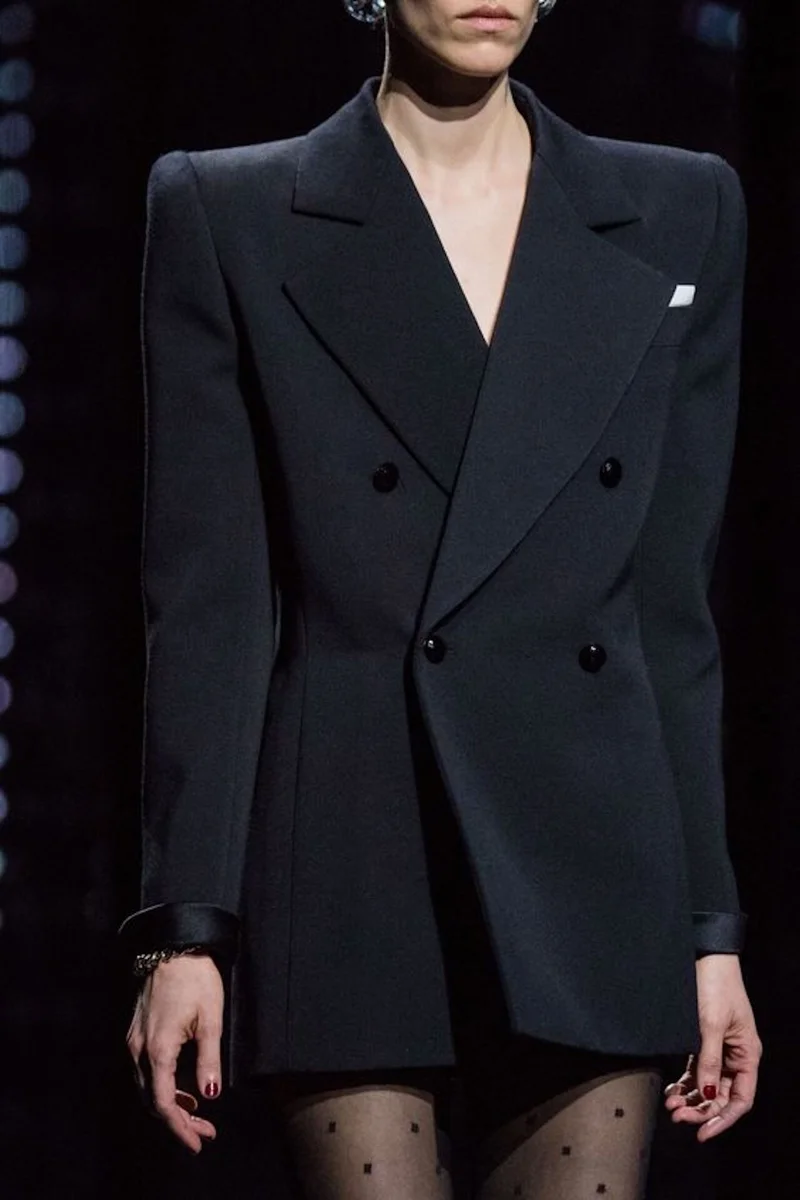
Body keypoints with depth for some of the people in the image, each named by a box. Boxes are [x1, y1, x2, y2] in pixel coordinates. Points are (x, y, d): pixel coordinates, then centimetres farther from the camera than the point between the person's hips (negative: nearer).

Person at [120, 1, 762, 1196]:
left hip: (591, 876, 2)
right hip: (353, 876, -2)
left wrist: (711, 927, 8)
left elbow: (673, 601, 11)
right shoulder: (227, 216, 3)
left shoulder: (680, 215, 10)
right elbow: (206, 604, 0)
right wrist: (185, 927, -5)